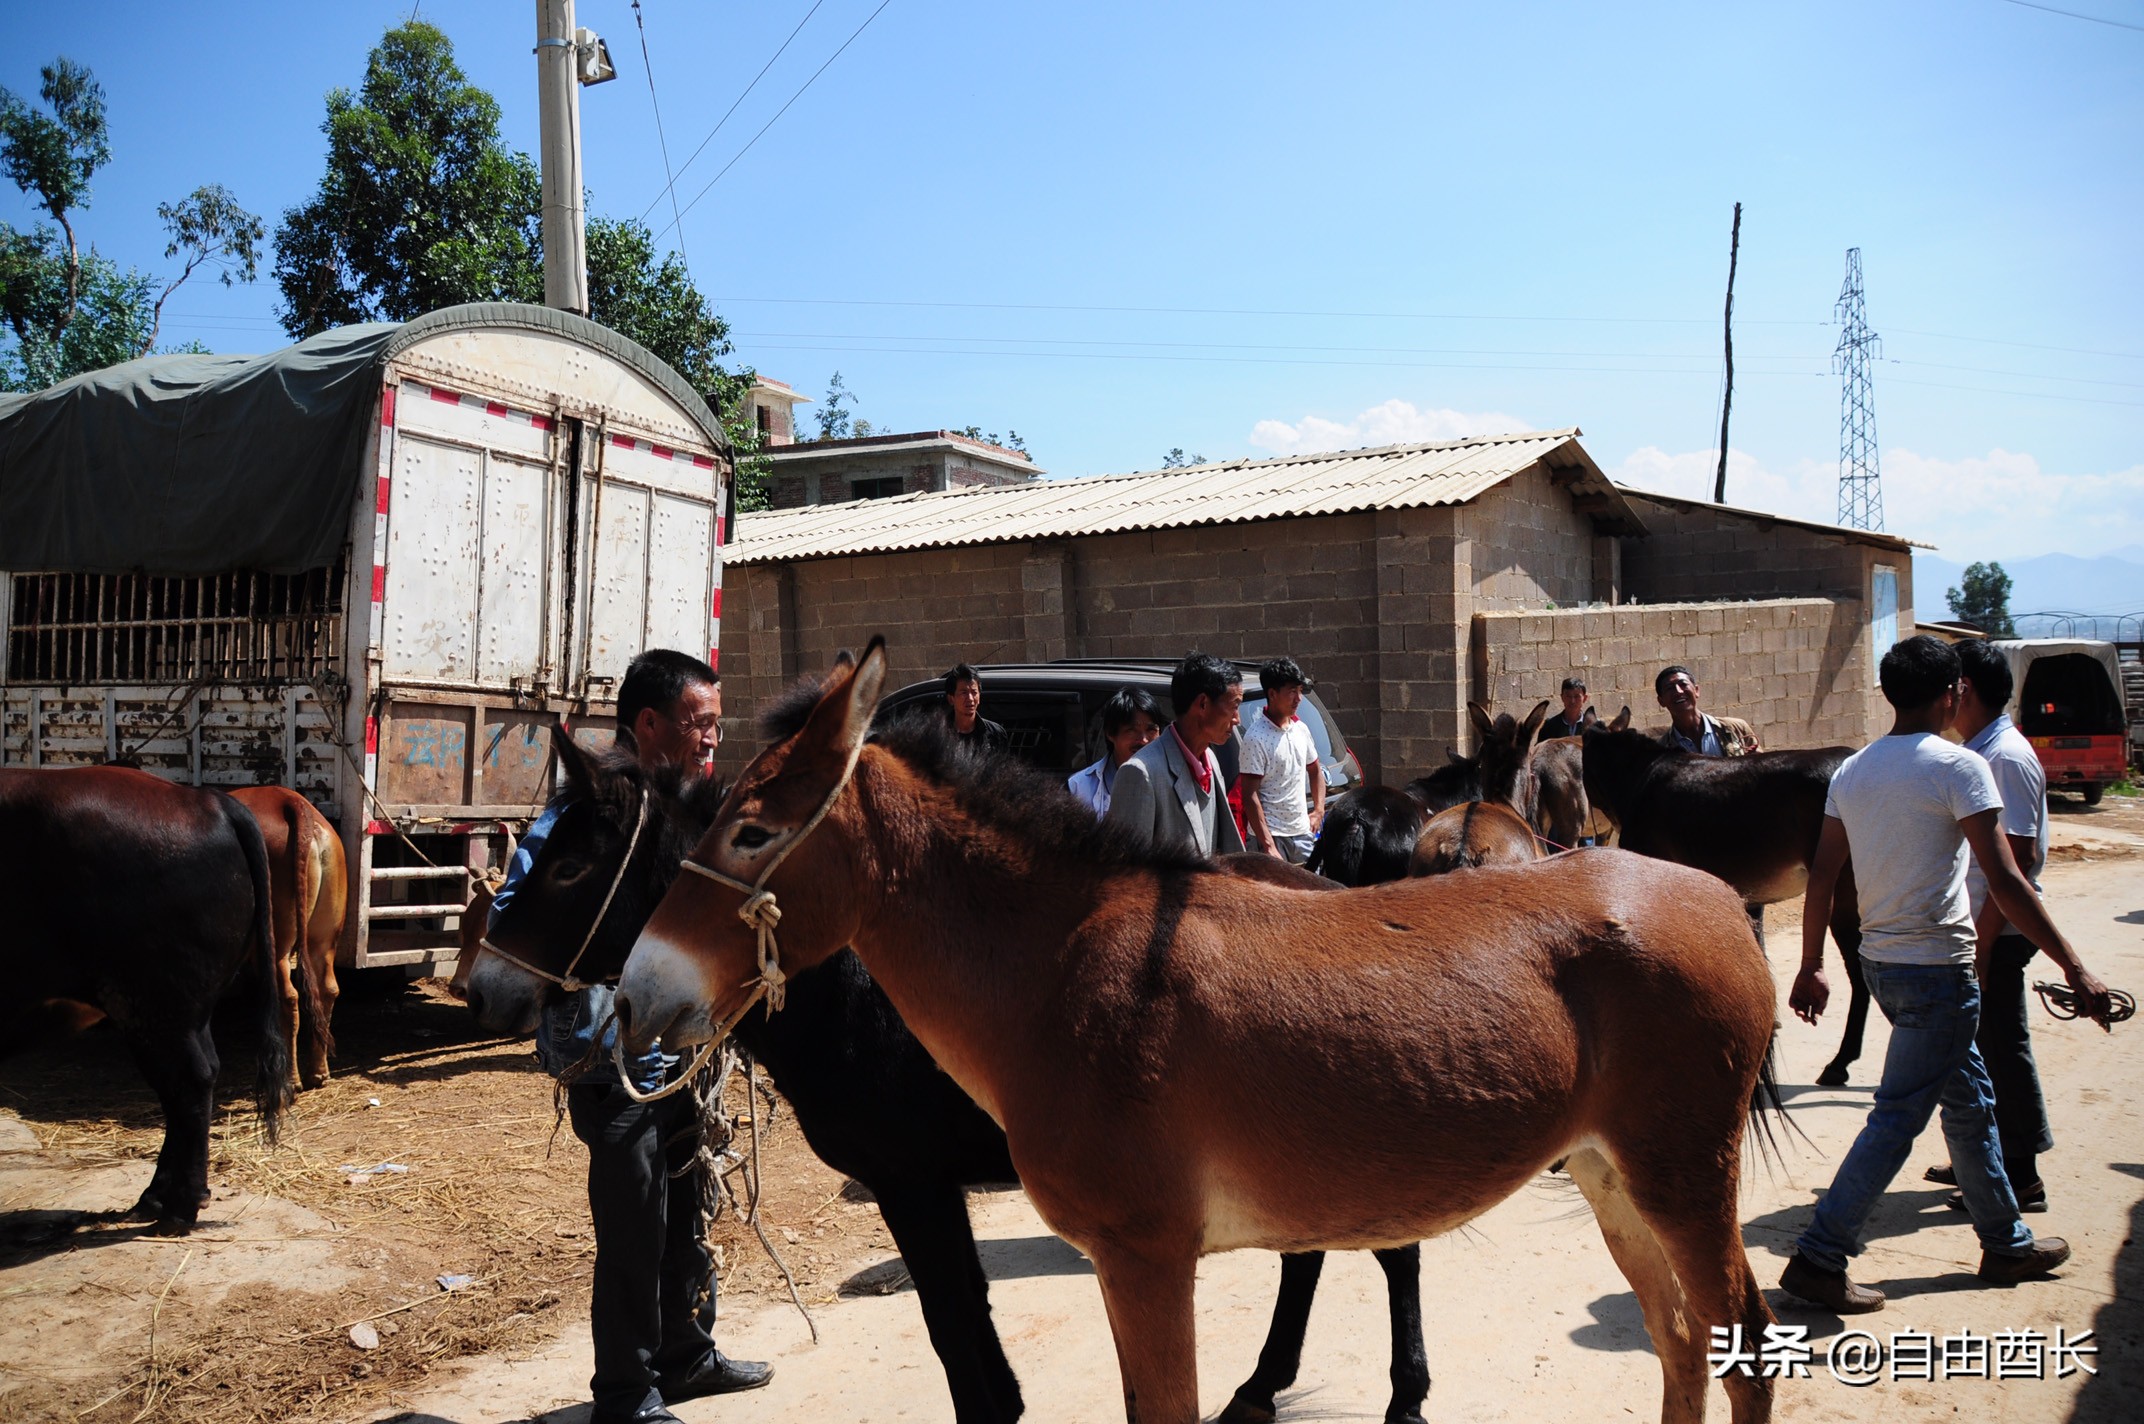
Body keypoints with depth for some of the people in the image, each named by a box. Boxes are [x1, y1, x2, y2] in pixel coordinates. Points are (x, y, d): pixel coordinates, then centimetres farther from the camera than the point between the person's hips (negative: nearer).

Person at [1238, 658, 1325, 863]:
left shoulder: (1300, 729, 8)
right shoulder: (1256, 737, -14)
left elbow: (1315, 770, 25)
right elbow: (1250, 795, -16)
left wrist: (1319, 810, 13)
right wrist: (1268, 846, -20)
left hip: (1302, 832, 7)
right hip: (1270, 834, -7)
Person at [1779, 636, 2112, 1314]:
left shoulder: (1853, 770, 7)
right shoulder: (1958, 765, -13)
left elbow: (1821, 877, 7)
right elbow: (2005, 882, -17)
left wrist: (1811, 967, 14)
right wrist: (2075, 969, -12)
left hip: (1881, 961, 8)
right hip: (1938, 968, -8)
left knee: (1969, 1100, 21)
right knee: (1897, 1117, -3)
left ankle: (2006, 1243, 35)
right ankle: (1819, 1257, -4)